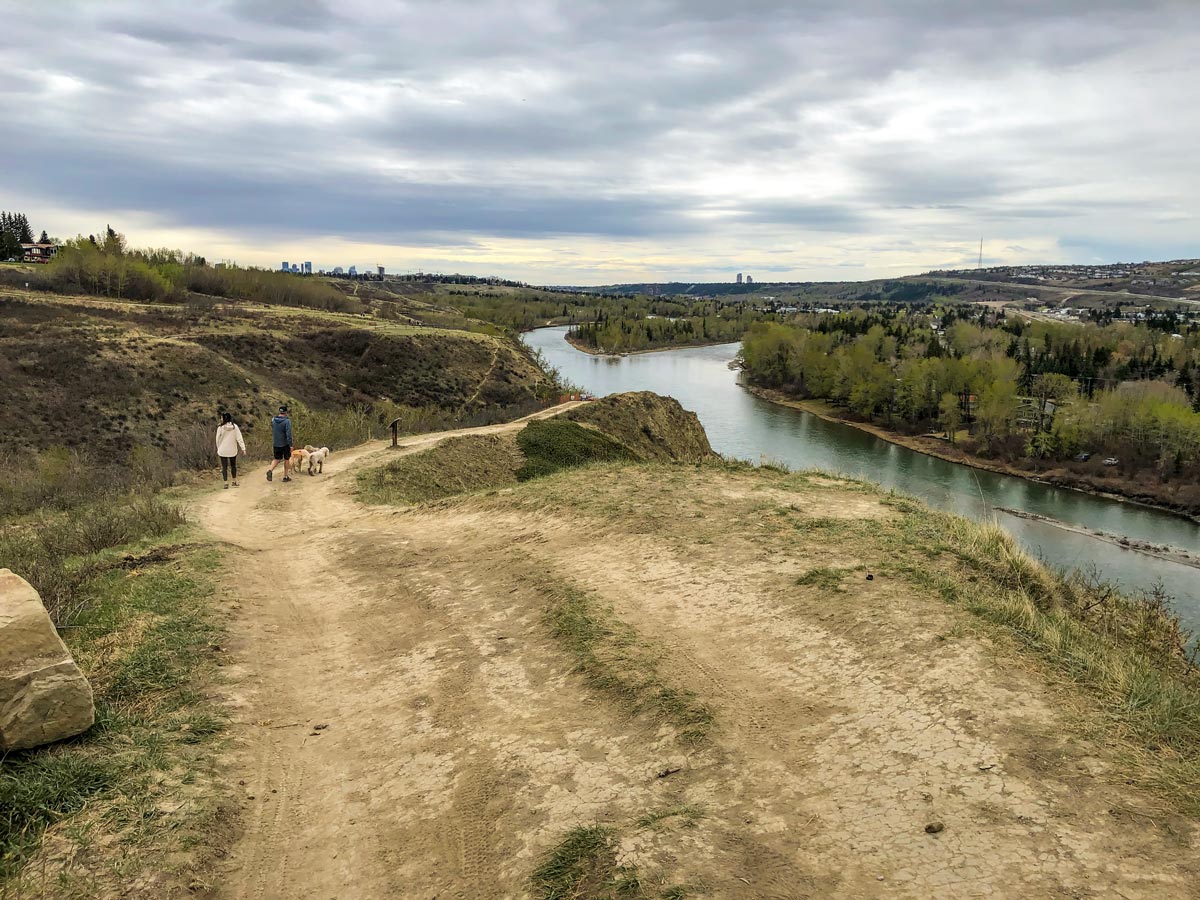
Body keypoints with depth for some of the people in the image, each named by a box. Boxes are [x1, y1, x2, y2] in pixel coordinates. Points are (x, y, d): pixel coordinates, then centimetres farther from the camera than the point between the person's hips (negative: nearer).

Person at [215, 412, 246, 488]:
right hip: (233, 450, 3)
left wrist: (218, 449, 11)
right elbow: (239, 438, -7)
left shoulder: (220, 427, -11)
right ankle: (235, 481, 27)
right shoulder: (235, 426, -6)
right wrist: (243, 448, -6)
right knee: (233, 465, 19)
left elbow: (218, 439, -2)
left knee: (224, 467, 4)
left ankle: (226, 483, 0)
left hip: (223, 450, -2)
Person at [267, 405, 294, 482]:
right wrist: (291, 445, -19)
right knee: (286, 459, 12)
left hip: (276, 443, 4)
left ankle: (270, 470, -10)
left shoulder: (273, 420, 1)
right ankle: (285, 476, 17)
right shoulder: (287, 421, -17)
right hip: (285, 444, -4)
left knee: (277, 459, 16)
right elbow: (288, 434, -22)